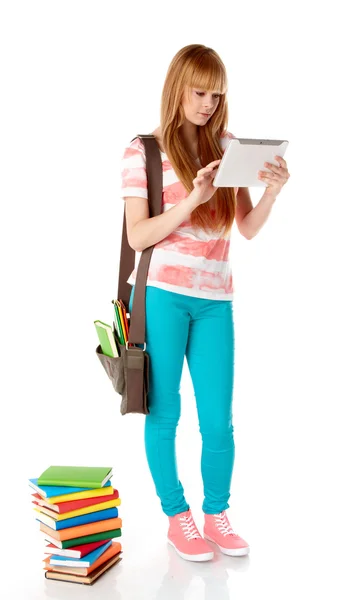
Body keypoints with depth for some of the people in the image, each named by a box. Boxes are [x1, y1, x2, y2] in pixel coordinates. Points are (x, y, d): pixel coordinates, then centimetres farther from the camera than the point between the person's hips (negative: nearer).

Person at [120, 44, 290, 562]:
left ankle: (217, 515, 26)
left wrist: (272, 192, -11)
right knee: (164, 414, 6)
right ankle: (177, 518, 24)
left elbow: (249, 229, 8)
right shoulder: (143, 151, 0)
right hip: (162, 296, -3)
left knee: (218, 420, 5)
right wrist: (192, 198, -18)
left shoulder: (228, 147, 10)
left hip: (215, 300, 3)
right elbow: (137, 237, -7)